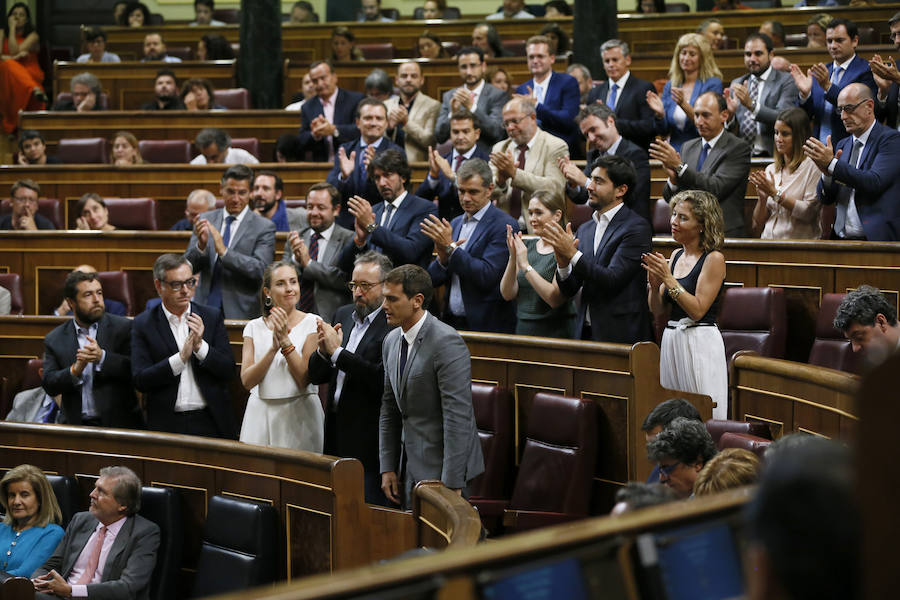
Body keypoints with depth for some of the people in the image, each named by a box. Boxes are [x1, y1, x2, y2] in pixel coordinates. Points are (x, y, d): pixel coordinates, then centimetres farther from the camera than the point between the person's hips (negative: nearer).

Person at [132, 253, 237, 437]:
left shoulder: (212, 316, 5)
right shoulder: (143, 324, 1)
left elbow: (228, 372, 0)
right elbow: (140, 381, -8)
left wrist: (200, 346, -15)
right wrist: (180, 358, -18)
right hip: (166, 424, -1)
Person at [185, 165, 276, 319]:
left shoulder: (264, 227, 1)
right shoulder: (206, 220, 12)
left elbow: (261, 270, -10)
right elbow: (188, 267, 8)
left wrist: (224, 252, -19)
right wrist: (201, 245, -12)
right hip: (206, 309, 3)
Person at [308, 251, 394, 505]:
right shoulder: (342, 315, 13)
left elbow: (383, 378, -24)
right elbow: (315, 376, 14)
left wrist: (337, 352, -18)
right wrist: (323, 351, -8)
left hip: (369, 440, -7)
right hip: (337, 433, 7)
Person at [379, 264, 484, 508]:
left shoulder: (446, 342, -17)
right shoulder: (392, 341, 10)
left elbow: (458, 417, -20)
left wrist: (452, 483, -22)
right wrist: (388, 468, 10)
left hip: (442, 469, -8)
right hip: (414, 469, 8)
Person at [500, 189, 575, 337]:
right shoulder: (526, 246, 10)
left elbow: (555, 299, -19)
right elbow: (508, 294, 3)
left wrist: (525, 265, -19)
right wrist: (513, 258, -10)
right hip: (523, 329, 5)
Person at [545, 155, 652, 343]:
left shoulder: (637, 227, -8)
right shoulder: (585, 229, 14)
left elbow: (612, 280, -18)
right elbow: (570, 290, 11)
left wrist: (573, 254, -20)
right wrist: (563, 264, -9)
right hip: (586, 332, 6)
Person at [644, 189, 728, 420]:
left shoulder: (713, 259, -8)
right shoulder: (676, 256, 12)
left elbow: (698, 310, -16)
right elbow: (659, 312, 12)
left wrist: (668, 279, -18)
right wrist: (654, 283, -5)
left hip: (700, 342, -7)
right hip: (671, 341, 7)